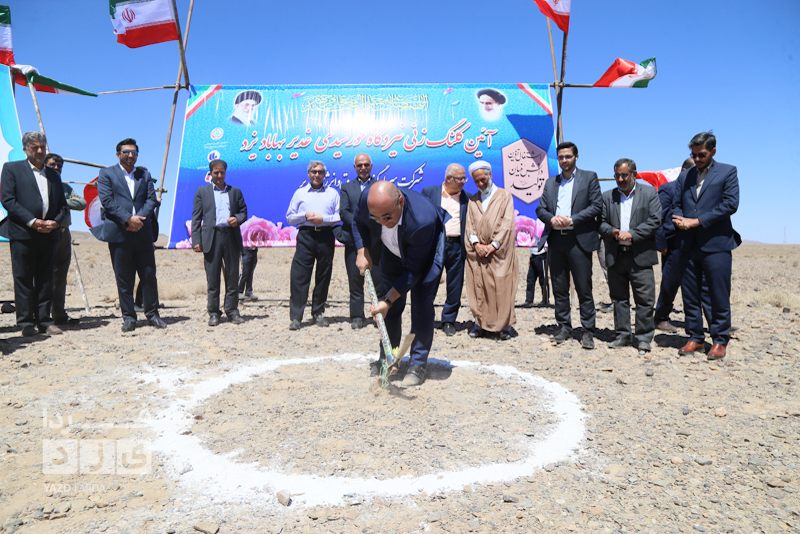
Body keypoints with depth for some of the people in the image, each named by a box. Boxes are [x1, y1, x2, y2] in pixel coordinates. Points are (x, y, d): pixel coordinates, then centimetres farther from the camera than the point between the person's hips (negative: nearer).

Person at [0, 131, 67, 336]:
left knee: (45, 281, 6)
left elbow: (62, 205, 17)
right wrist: (32, 221, -13)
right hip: (22, 234, -4)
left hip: (48, 234, 4)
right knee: (23, 280, -1)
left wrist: (55, 221, -4)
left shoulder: (54, 175, 19)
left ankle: (44, 321, 11)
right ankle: (26, 323, 5)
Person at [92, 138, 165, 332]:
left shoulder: (145, 175, 16)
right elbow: (106, 200, -5)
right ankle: (128, 317, 10)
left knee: (149, 274, 3)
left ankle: (152, 314, 13)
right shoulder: (106, 174, 7)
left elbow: (151, 199, 5)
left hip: (142, 232, 2)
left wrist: (139, 218, -11)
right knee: (123, 278, 2)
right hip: (118, 233, -2)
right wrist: (128, 219, -15)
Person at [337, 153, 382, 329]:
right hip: (354, 241, 1)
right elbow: (343, 212, 2)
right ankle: (357, 317, 12)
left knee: (379, 280, 0)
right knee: (355, 280, 3)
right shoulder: (346, 188, 15)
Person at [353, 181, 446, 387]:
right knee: (392, 305, 7)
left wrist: (388, 300, -32)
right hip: (394, 252, 5)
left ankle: (418, 364, -2)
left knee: (421, 304, -14)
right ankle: (387, 358, 21)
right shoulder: (367, 199, -31)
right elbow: (358, 221, -2)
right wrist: (362, 251, -15)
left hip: (425, 253, -5)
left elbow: (414, 269, -32)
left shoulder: (423, 220, -44)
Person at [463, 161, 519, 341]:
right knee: (479, 288, 1)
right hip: (478, 251, 3)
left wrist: (494, 245, -12)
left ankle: (504, 325, 3)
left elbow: (507, 223, -4)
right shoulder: (473, 200, 16)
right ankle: (481, 324, 7)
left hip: (499, 251, -3)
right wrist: (476, 244, -8)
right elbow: (469, 224, 9)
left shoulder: (505, 196, 5)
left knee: (502, 288, -4)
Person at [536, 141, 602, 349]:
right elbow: (540, 208, 14)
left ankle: (588, 331, 7)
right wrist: (552, 218, -8)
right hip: (556, 240, 4)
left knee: (584, 289, -2)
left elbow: (597, 206, -3)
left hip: (579, 240, -4)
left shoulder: (589, 177, 6)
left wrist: (572, 220, -13)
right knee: (559, 288, 8)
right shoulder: (550, 182, 19)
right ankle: (564, 328, 19)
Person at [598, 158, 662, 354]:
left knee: (645, 299, -2)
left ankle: (643, 338, 8)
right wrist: (612, 232, -12)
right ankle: (623, 335, 18)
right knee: (619, 298, 8)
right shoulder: (607, 196, 13)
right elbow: (601, 222, 9)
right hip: (615, 256, 3)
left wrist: (632, 234, -14)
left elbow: (655, 220, -4)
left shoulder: (649, 193, 5)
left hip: (640, 256, -3)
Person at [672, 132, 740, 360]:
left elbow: (731, 204, -9)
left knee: (719, 296, 1)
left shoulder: (728, 172, 3)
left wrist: (696, 221, -12)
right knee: (690, 294, 7)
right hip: (689, 245, 4)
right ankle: (695, 337, 18)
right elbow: (676, 204, 14)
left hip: (716, 244, -4)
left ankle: (720, 341, 12)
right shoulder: (684, 176, 15)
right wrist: (680, 220, -10)